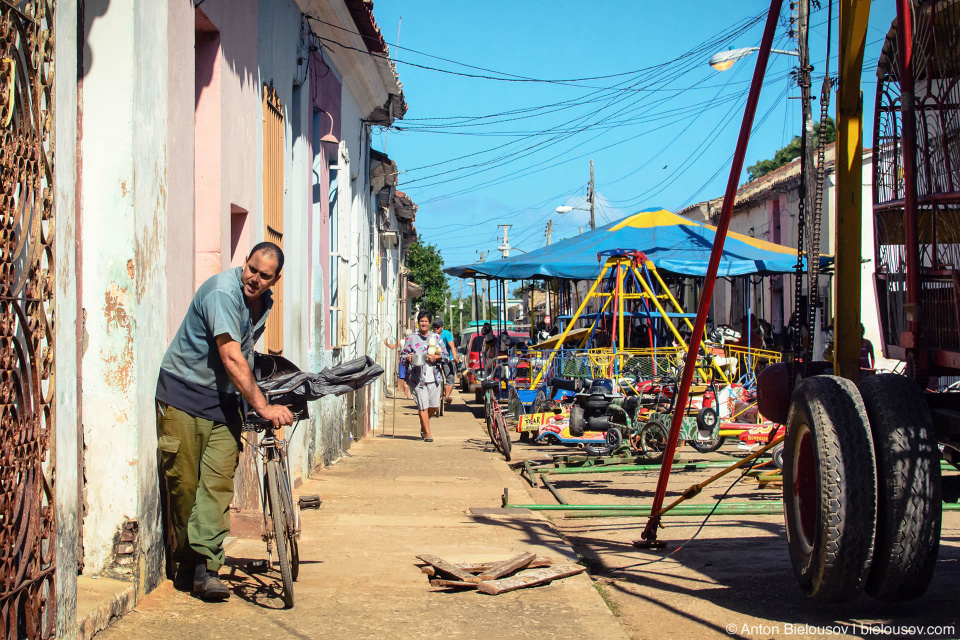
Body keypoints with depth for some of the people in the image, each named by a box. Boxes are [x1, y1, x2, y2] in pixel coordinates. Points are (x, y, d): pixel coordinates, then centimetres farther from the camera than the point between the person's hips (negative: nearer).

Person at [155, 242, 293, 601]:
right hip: (183, 393, -6)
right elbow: (232, 358, -28)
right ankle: (186, 562, 14)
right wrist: (262, 407, -30)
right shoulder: (223, 292, -20)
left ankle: (205, 566, -13)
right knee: (184, 483, -1)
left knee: (219, 481, -9)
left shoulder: (264, 302, 6)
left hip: (223, 398, 6)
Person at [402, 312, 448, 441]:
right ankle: (427, 433, -4)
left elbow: (445, 354, 12)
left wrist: (436, 357, -7)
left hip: (434, 377, 3)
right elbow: (404, 355, 6)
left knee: (434, 405, 5)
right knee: (423, 405, -9)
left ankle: (423, 425, 32)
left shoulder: (436, 337, 13)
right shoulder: (411, 338, 7)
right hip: (417, 377, -3)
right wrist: (408, 358, -17)